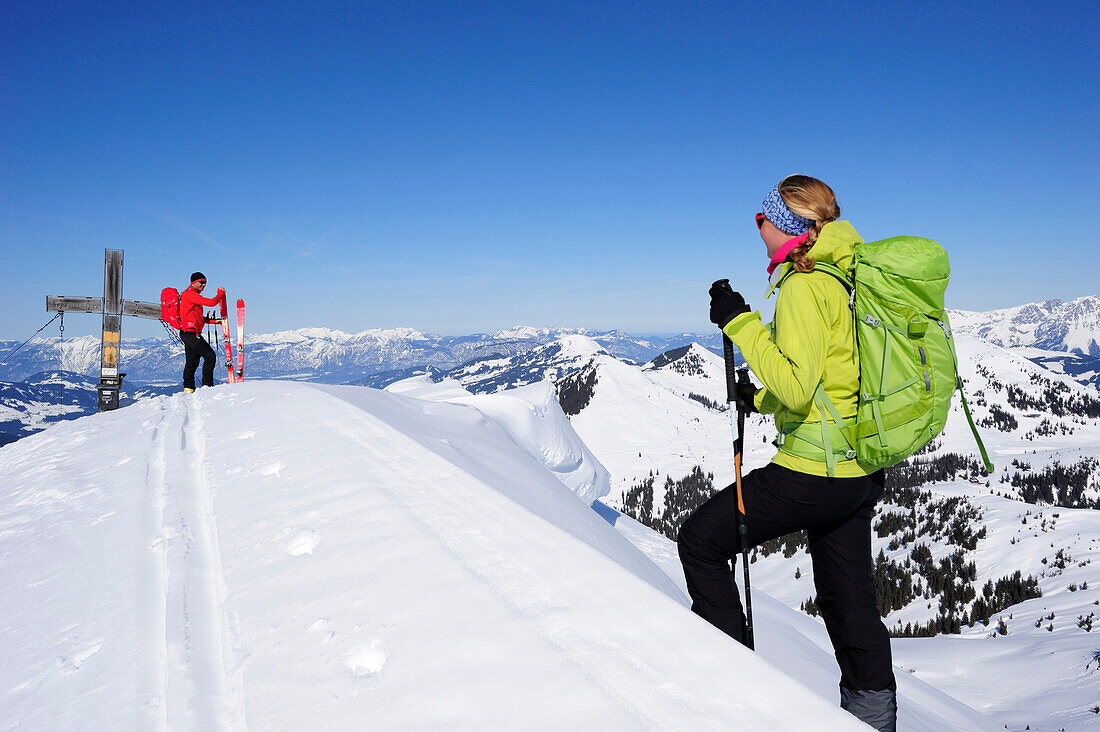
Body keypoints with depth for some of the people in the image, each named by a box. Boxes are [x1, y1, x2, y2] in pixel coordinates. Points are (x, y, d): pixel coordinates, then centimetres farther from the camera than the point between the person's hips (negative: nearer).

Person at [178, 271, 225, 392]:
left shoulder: (192, 294, 21)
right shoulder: (190, 294, -11)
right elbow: (212, 302, -19)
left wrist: (212, 320, 16)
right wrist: (221, 293, -2)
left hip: (187, 333, 11)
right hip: (191, 333, -11)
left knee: (192, 361, 14)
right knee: (210, 356, -11)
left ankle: (188, 388, 18)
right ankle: (207, 385, -10)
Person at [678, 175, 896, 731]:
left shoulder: (804, 288, -16)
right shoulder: (844, 279, 12)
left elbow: (797, 387, -26)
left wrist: (741, 323, -20)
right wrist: (762, 399, 23)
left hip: (814, 473, -9)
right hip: (861, 470, 9)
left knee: (700, 540, 6)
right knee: (848, 602, 17)